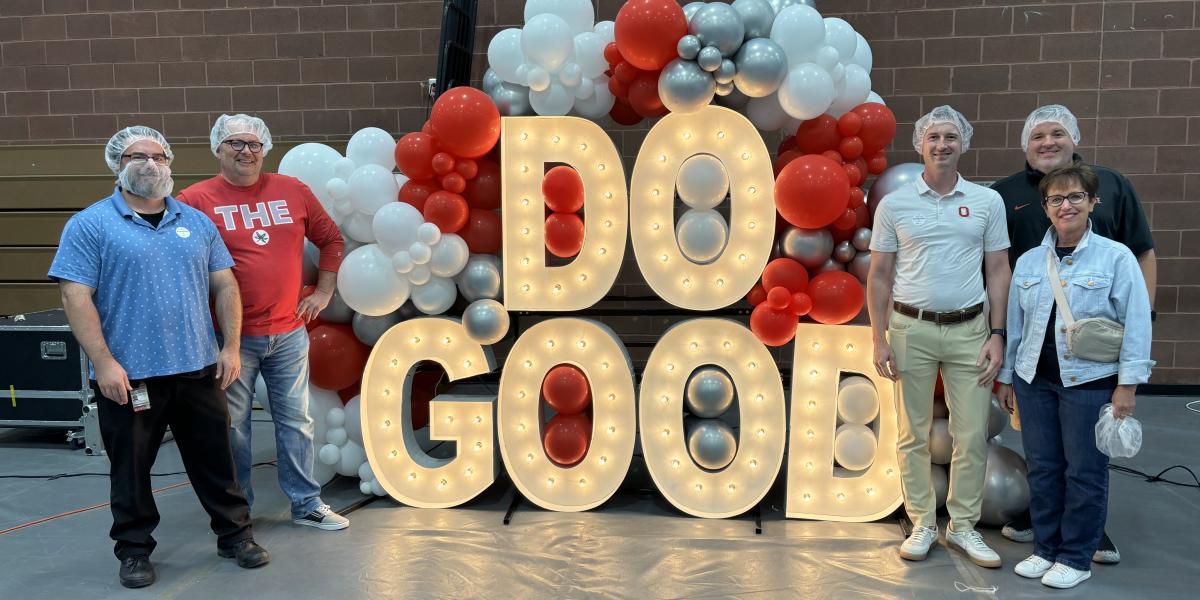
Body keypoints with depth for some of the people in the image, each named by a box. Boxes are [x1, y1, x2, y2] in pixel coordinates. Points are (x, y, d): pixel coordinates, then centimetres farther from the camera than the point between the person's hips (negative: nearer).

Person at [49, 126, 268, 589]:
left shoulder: (196, 222, 10)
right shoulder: (90, 226, -2)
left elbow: (225, 285, 10)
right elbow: (76, 296, -9)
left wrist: (231, 347, 2)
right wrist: (103, 362, -16)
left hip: (198, 370, 3)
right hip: (128, 376, -3)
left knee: (215, 460, 11)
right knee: (130, 469, 10)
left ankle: (235, 534, 26)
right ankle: (134, 549, 27)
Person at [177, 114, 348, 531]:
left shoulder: (292, 191, 5)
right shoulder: (196, 200, -5)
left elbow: (330, 238, 15)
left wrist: (324, 291, 9)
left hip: (289, 331, 3)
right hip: (231, 336, -3)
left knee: (296, 420, 12)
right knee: (232, 425, 8)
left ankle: (307, 504, 25)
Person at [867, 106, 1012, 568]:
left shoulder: (987, 201, 5)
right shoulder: (894, 204, 2)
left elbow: (999, 271, 6)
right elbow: (879, 276, 3)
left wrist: (997, 335, -1)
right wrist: (879, 340, -3)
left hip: (968, 330, 1)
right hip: (911, 330, -1)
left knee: (972, 435, 4)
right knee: (914, 434, 6)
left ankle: (963, 526, 19)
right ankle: (922, 525, 18)